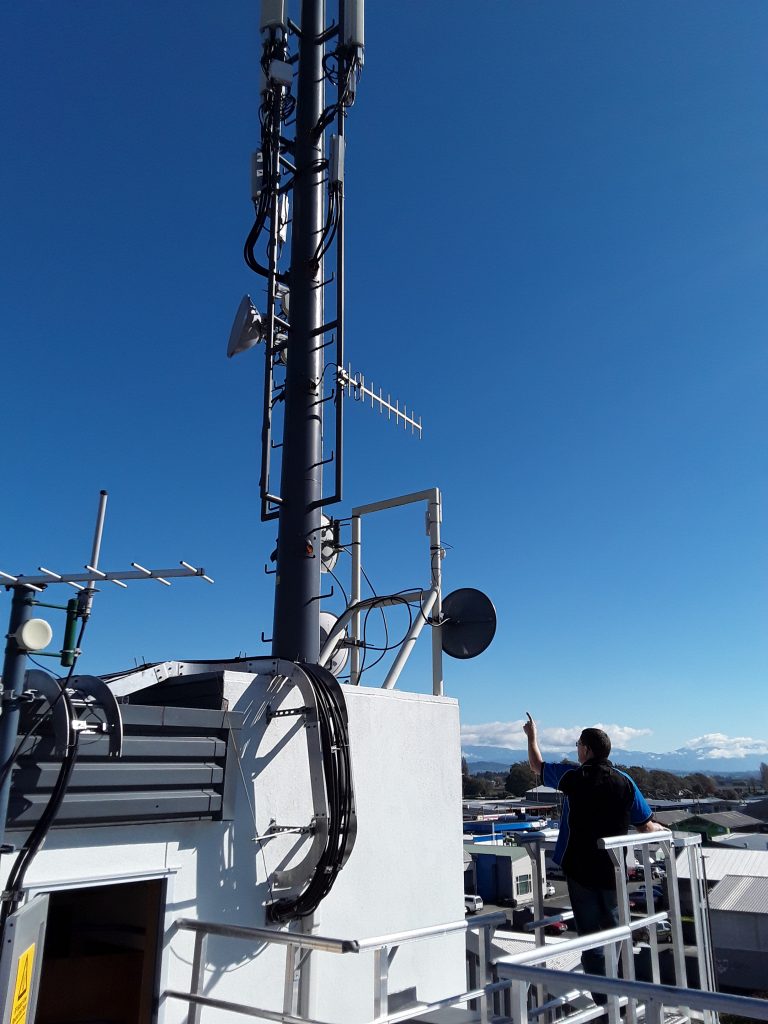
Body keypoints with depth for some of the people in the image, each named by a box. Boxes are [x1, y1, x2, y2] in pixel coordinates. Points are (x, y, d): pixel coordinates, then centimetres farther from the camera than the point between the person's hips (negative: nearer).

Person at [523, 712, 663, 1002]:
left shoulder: (573, 777, -11)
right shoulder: (624, 782, -5)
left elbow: (537, 766, 6)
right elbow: (646, 826, 0)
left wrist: (532, 736, 22)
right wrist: (662, 829, 24)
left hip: (580, 870, -3)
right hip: (613, 871, 3)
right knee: (614, 931, 21)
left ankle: (603, 1001, 5)